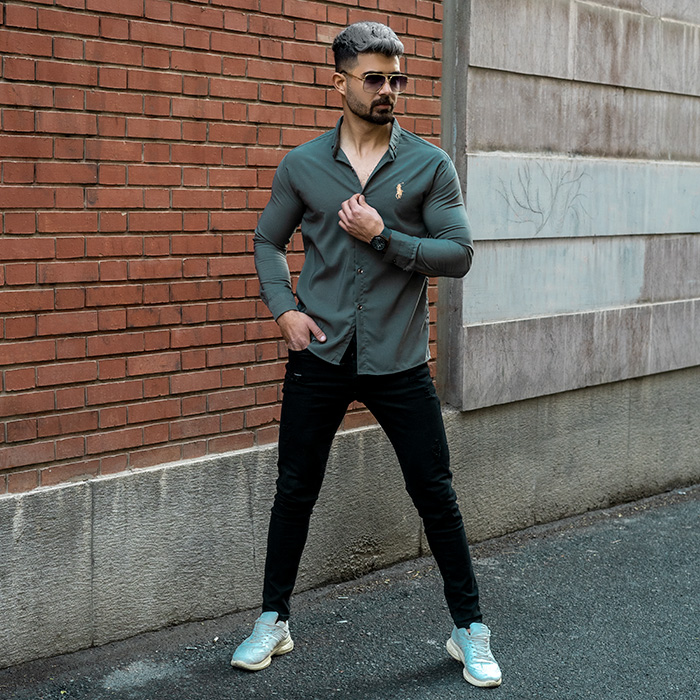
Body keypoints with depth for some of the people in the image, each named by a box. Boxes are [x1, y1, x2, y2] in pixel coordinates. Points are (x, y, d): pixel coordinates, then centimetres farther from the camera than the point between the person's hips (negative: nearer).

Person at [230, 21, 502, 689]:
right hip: (319, 355, 1)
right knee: (294, 491, 9)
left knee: (435, 495, 4)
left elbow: (458, 254, -6)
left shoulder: (430, 165, 0)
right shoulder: (301, 165, 4)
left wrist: (382, 236, -16)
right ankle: (272, 622, 26)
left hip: (398, 361, -1)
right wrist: (283, 308, -1)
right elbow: (268, 241, 14)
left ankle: (469, 630, 20)